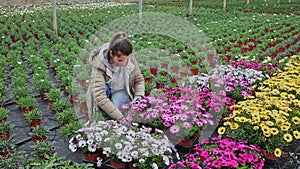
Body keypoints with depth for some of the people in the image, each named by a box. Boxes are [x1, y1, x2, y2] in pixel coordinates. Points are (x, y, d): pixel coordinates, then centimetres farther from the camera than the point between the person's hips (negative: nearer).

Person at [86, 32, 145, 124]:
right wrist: (120, 118, -43)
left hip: (122, 92, 2)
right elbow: (100, 96, -37)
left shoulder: (131, 59, -19)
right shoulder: (99, 65, -30)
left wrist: (138, 96, -21)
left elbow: (139, 79, -1)